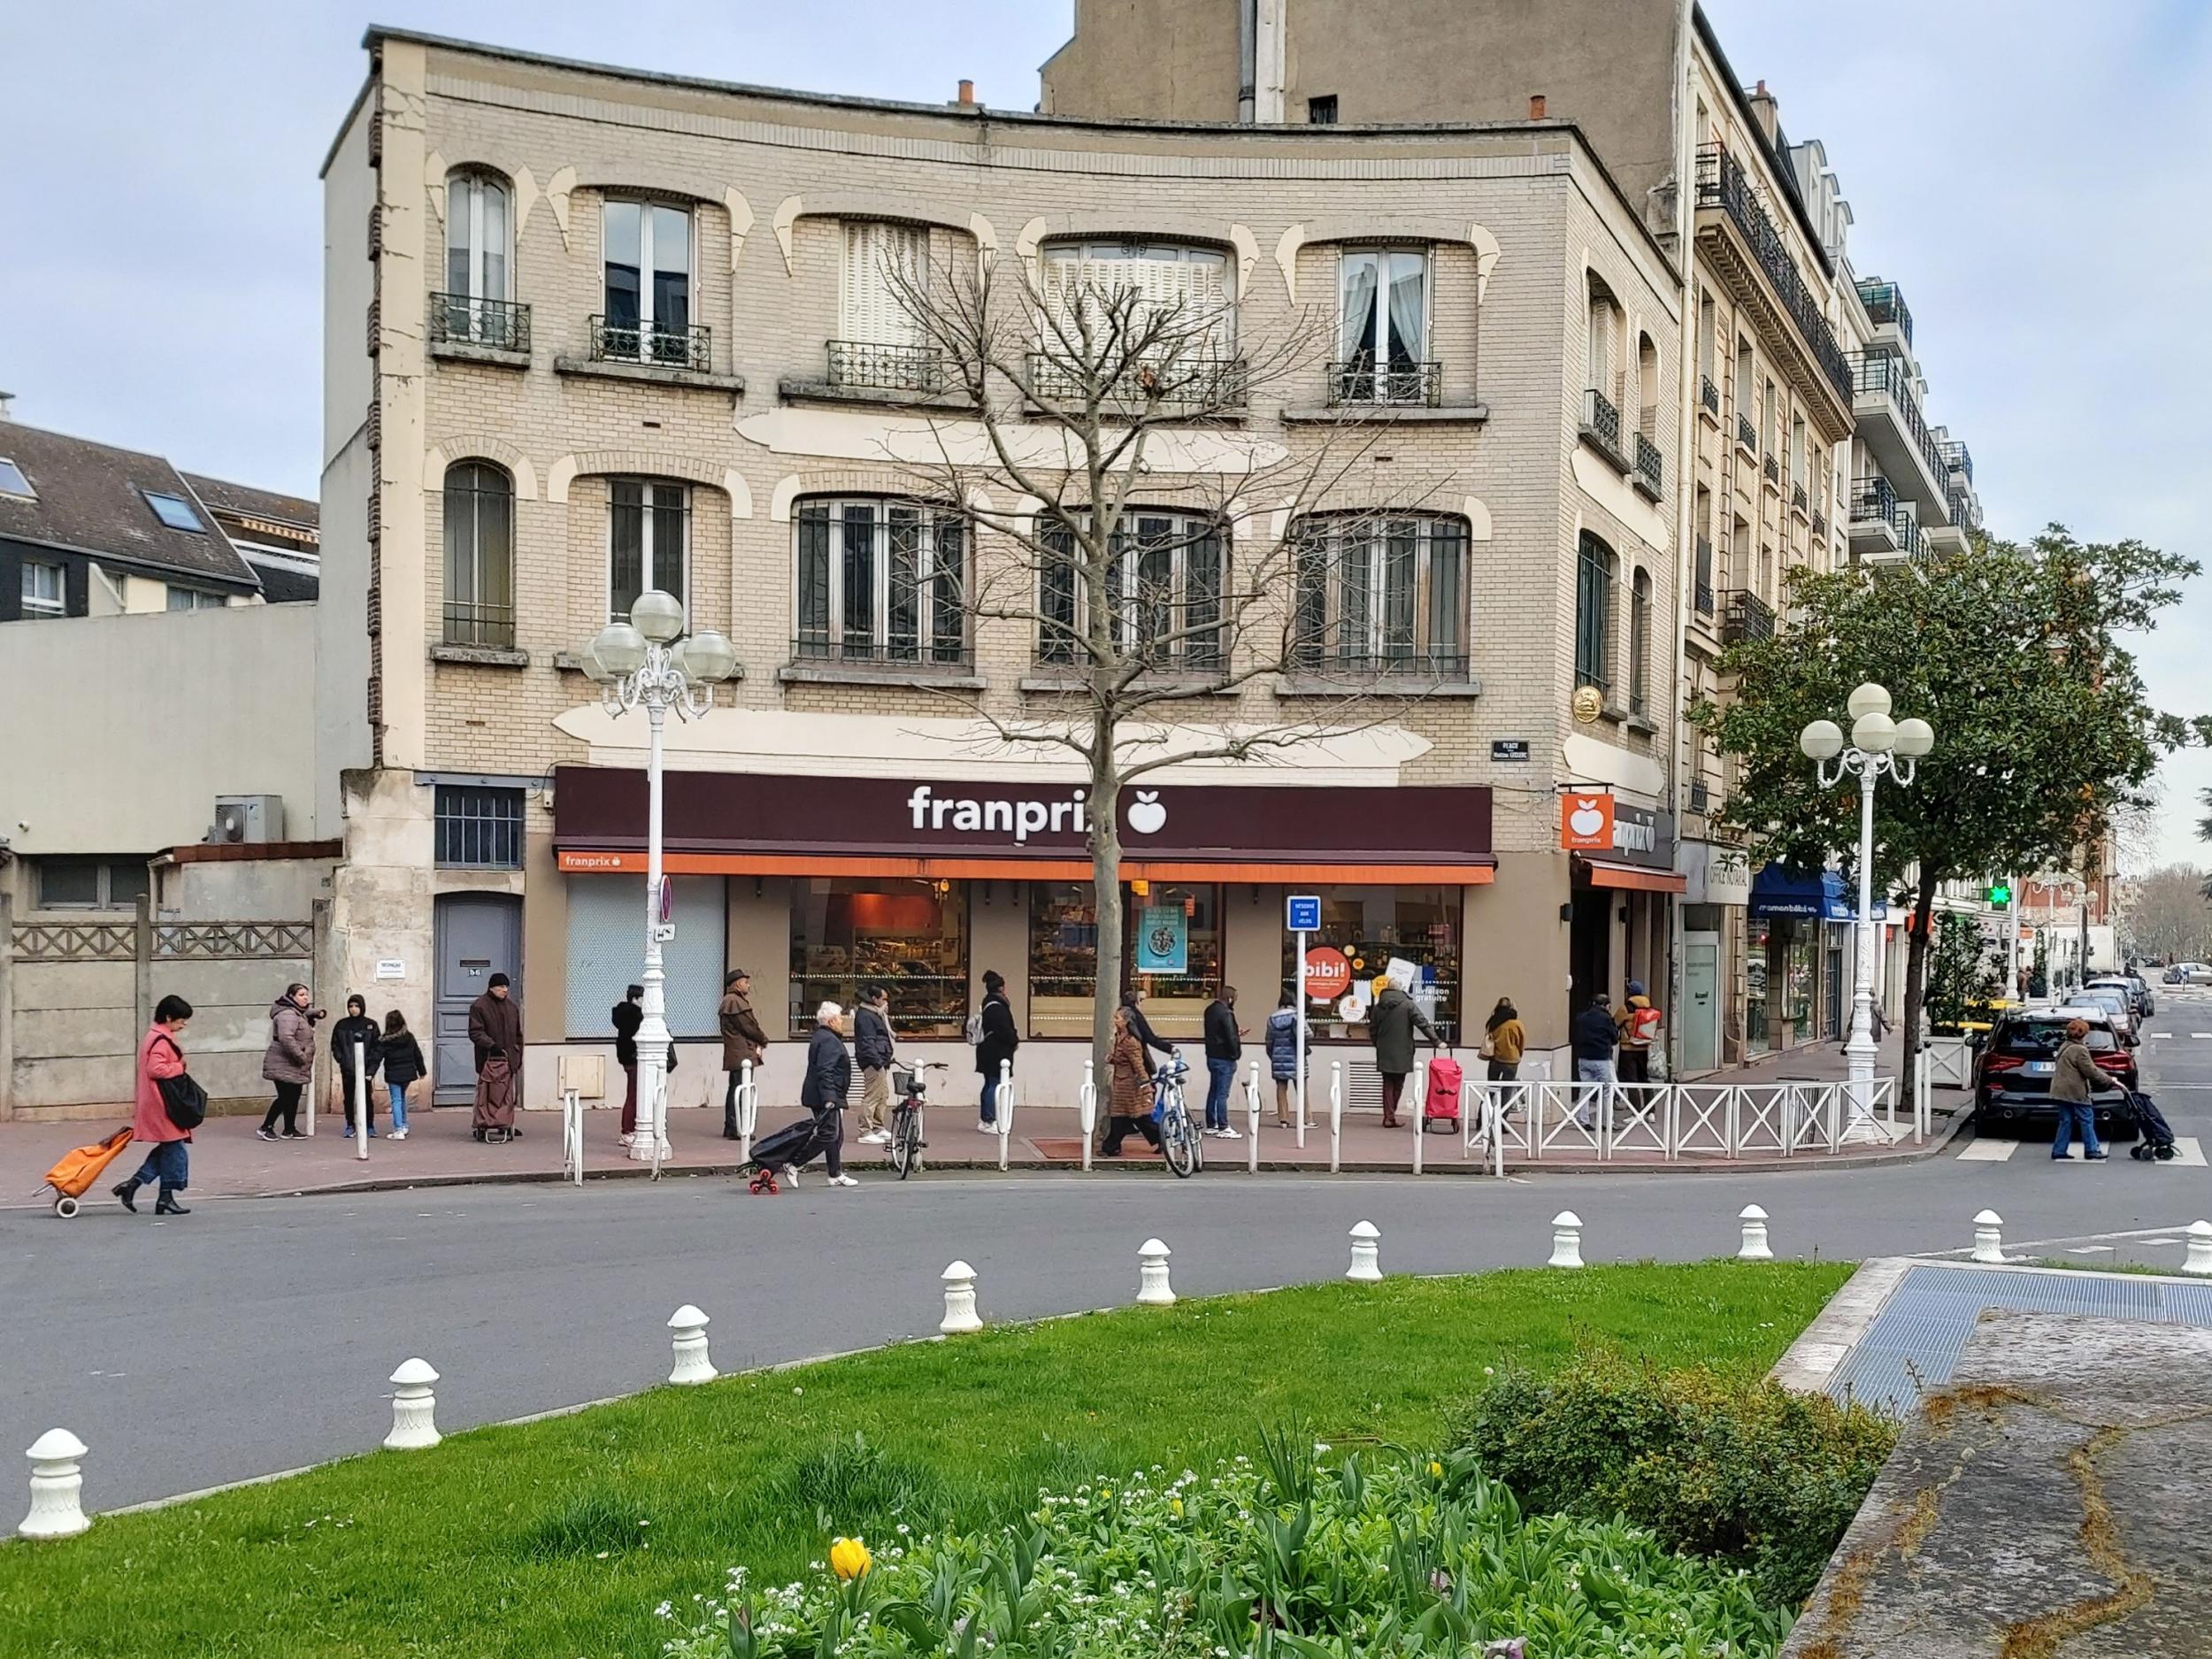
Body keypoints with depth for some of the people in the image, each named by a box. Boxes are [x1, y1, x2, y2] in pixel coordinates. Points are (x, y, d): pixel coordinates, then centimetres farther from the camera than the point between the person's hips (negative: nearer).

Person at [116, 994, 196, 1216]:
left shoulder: (152, 1037, 17)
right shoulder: (161, 1041, -17)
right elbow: (156, 1069, -27)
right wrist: (180, 1067, -15)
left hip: (154, 1104, 11)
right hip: (163, 1105, -11)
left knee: (168, 1149, 15)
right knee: (174, 1149, -2)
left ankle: (132, 1184, 10)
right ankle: (166, 1197, 4)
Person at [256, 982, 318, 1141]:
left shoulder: (299, 1013, 15)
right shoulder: (287, 1014, -18)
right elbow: (286, 1038, -31)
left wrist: (316, 1013, 18)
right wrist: (301, 1056, -27)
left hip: (295, 1068, 10)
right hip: (283, 1066, -10)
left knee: (293, 1098, 13)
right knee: (285, 1098, -8)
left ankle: (290, 1130, 20)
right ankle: (266, 1127, 0)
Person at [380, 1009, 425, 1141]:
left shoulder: (385, 1041, -12)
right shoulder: (409, 1037, 0)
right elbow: (417, 1055, 6)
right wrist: (422, 1070, 17)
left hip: (393, 1075, -4)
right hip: (407, 1073, 4)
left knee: (396, 1100, -1)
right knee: (402, 1097, 23)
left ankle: (399, 1130, -9)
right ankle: (404, 1126, 28)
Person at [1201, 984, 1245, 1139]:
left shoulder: (1210, 1010, 9)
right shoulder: (1225, 1013, -21)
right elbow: (1231, 1037, -23)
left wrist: (1236, 1033, 17)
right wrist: (1236, 1053, -7)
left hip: (1212, 1056, 9)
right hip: (1225, 1059, -9)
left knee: (1213, 1091, 15)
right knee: (1222, 1094, -6)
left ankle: (1211, 1125, 21)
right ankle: (1223, 1128, -4)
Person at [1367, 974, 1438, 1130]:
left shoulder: (1378, 1008, 5)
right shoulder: (1408, 1005, -8)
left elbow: (1372, 1031, 9)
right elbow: (1423, 1024, -12)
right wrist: (1436, 1041, -8)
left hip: (1384, 1054, 3)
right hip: (1402, 1054, -3)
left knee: (1388, 1085, 9)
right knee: (1398, 1085, 9)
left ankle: (1389, 1116, 3)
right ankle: (1390, 1116, 10)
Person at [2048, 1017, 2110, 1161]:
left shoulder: (2064, 1047, 16)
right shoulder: (2080, 1050, -15)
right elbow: (2090, 1071, -15)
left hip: (2061, 1090, 9)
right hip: (2075, 1092, -9)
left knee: (2066, 1121, 11)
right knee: (2086, 1120, 0)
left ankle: (2059, 1150, 9)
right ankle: (2091, 1150, 3)